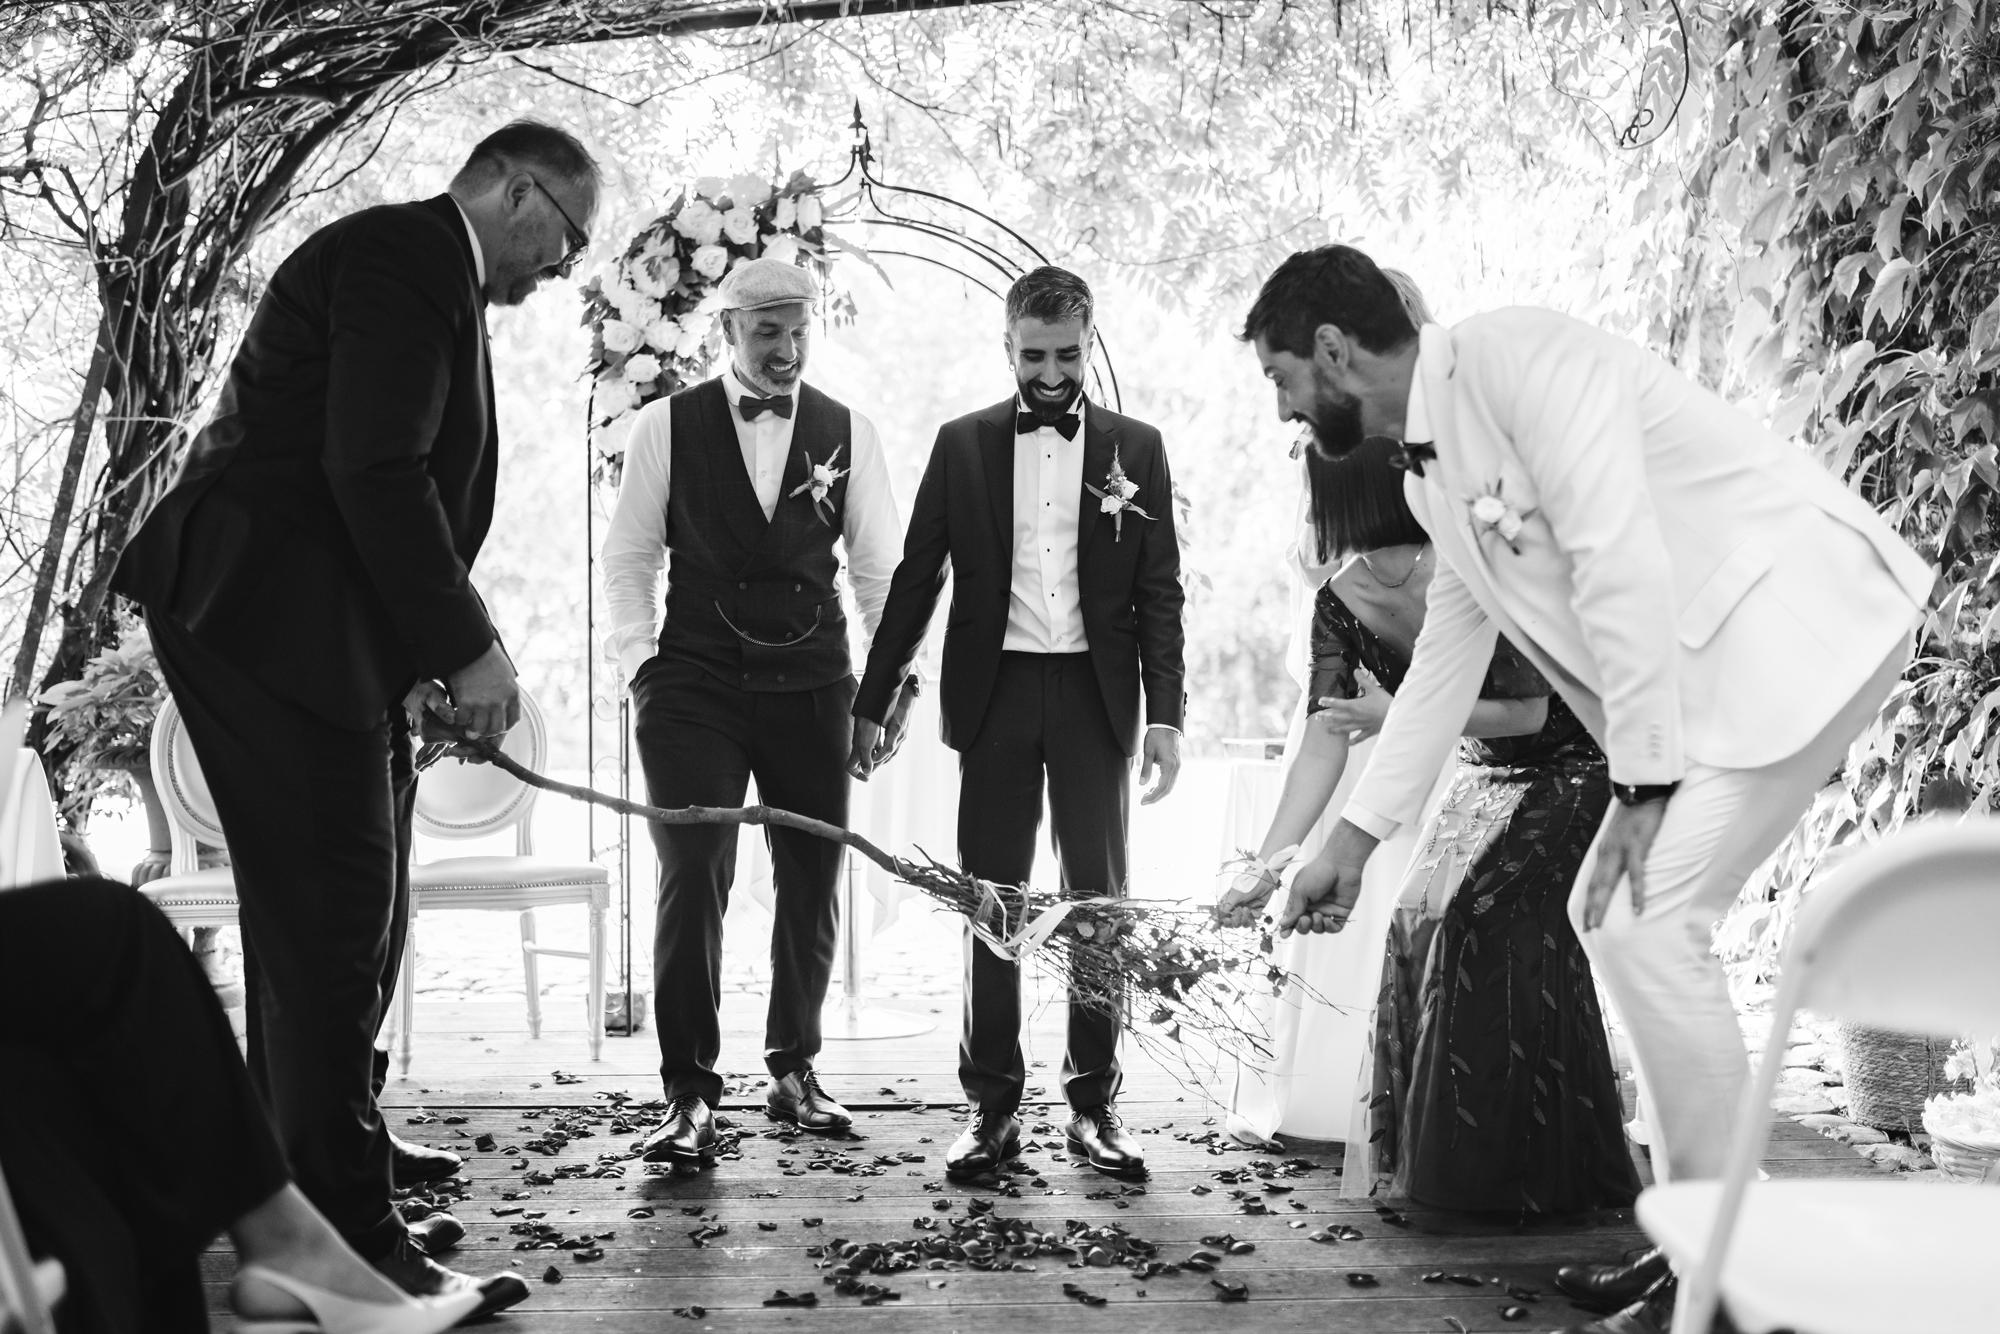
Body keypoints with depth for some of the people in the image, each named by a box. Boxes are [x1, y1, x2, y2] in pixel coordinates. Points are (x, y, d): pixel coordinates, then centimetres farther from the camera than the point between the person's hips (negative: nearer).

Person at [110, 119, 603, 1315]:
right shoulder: (402, 254, -12)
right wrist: (466, 645, -19)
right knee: (333, 924, -9)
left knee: (352, 913, 20)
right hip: (276, 625, -11)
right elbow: (374, 474, -23)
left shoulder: (428, 273, 20)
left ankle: (324, 1141, 38)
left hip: (314, 632, 11)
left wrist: (422, 655, 14)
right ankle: (348, 1239, -3)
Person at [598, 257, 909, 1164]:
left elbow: (880, 567, 9)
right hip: (695, 683, -2)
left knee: (813, 885, 8)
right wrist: (639, 657, -3)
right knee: (692, 881, -9)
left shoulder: (848, 433, 7)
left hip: (812, 684, 2)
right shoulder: (667, 426, 3)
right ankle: (689, 1096, -2)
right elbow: (629, 554, 7)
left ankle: (794, 1069, 25)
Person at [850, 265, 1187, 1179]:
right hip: (995, 691, 0)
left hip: (1095, 693, 0)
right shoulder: (963, 444, 6)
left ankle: (1094, 1101, 12)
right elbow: (915, 579, 6)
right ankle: (991, 1103, 11)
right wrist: (873, 701, 3)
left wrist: (1165, 713, -4)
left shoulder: (1134, 449, 6)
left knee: (1098, 897, 3)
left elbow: (1160, 591, 4)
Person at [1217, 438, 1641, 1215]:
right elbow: (1324, 742, -12)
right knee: (1424, 924, 0)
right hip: (1489, 774, 7)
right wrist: (1268, 865, -18)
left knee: (1495, 922, -14)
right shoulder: (1339, 608, -11)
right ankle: (1441, 1154, 14)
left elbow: (1530, 711, -23)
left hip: (1572, 766, -6)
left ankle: (1527, 1166, -1)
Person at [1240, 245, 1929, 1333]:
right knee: (1609, 916, 8)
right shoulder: (1431, 477, 13)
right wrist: (1351, 842, 21)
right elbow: (1444, 664, 20)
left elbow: (1621, 564, -22)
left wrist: (1642, 785, -20)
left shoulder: (1516, 356, -16)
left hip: (1804, 621, -10)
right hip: (1712, 664, 10)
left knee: (1650, 919, -14)